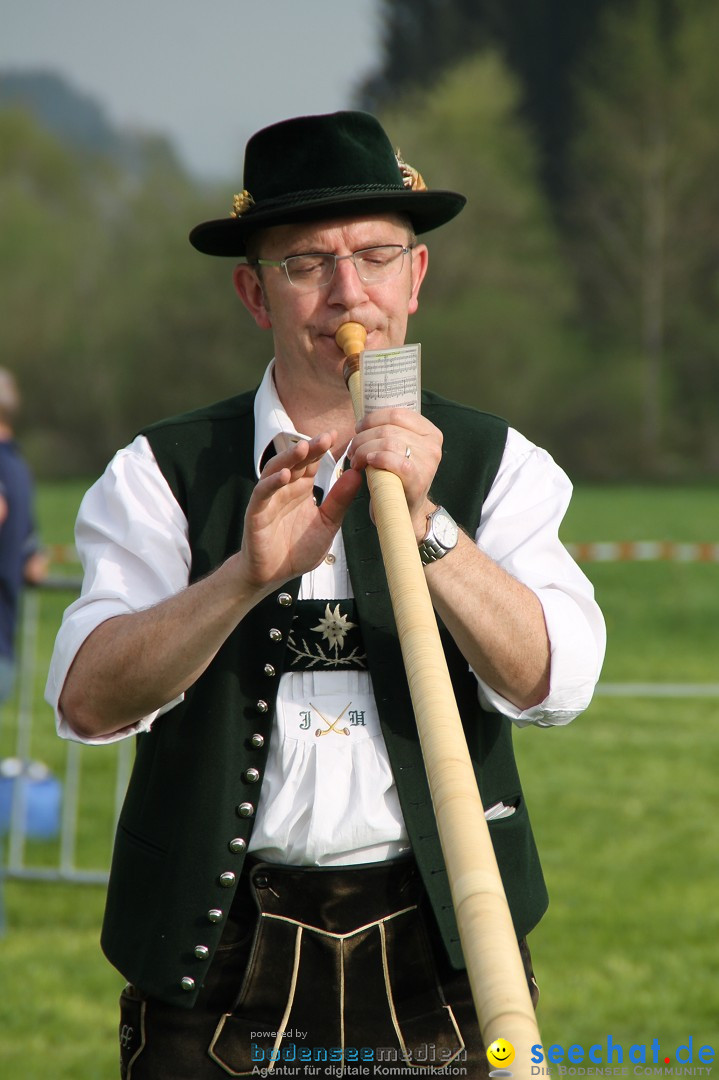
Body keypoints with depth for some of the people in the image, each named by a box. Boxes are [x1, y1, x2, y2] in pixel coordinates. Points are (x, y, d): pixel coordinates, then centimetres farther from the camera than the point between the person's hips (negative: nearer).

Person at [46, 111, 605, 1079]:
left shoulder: (495, 468, 5)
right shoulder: (165, 475, 3)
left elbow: (549, 683, -11)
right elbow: (88, 702, -12)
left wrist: (425, 524, -24)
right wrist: (249, 573, -26)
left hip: (437, 966, 0)